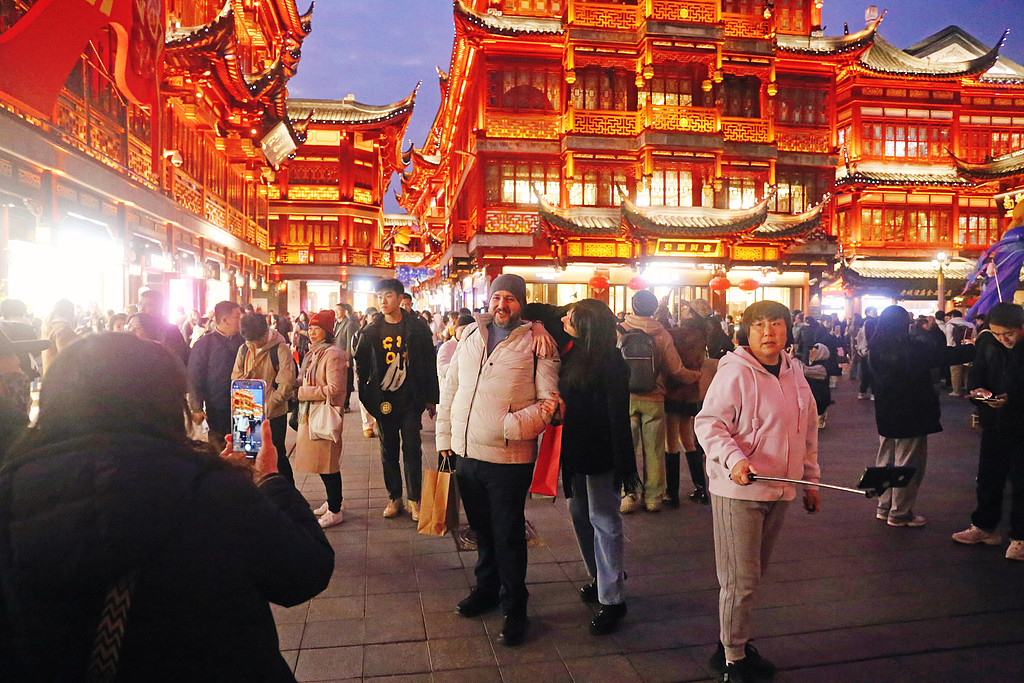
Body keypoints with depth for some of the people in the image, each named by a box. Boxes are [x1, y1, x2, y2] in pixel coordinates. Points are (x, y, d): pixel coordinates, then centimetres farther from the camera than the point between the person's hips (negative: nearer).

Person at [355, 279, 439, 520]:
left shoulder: (417, 328, -3)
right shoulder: (371, 331, 4)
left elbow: (430, 363, -1)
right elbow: (361, 365, 9)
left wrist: (430, 397, -2)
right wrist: (365, 397, 4)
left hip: (410, 399, -2)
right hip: (383, 399, 2)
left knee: (412, 449, 2)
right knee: (388, 450, 10)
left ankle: (414, 499, 13)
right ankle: (394, 497, 22)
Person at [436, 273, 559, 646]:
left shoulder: (537, 343, -7)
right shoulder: (470, 336, 8)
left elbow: (550, 401, -10)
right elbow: (450, 389, 13)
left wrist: (512, 426, -22)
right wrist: (444, 438, 10)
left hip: (508, 458, -5)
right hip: (465, 452, 5)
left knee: (508, 534, 7)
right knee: (482, 528, 21)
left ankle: (514, 607, 24)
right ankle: (487, 587, 41)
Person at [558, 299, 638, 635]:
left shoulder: (609, 362, -17)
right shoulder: (573, 355, 6)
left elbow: (618, 415, -19)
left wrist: (624, 465, -19)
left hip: (600, 453, -8)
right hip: (576, 450, 8)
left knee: (604, 521, 0)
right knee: (580, 513, 16)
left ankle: (612, 600, 10)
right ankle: (600, 578, 34)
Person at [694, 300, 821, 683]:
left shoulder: (793, 374, 11)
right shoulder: (735, 372, -14)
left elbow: (807, 434, 19)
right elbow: (708, 423, -16)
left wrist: (810, 482, 20)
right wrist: (734, 460, -30)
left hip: (779, 491, 7)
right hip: (737, 491, -7)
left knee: (753, 575, 18)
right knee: (741, 580, 0)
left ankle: (735, 642, 34)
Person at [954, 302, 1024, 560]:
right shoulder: (987, 341, -2)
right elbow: (977, 372, 7)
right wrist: (977, 388, -12)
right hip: (994, 423, 5)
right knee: (988, 478, 15)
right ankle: (984, 527, 31)